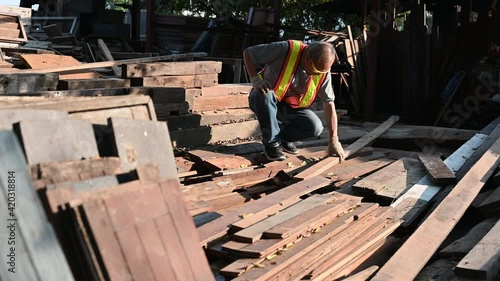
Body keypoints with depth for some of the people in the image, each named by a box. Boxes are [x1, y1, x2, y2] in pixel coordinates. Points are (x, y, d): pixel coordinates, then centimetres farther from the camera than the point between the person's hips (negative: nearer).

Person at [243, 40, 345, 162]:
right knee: (265, 95, -39)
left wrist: (334, 140, -15)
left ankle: (282, 136, 9)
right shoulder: (285, 50, -27)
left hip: (292, 107, 3)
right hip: (263, 100, -3)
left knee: (315, 128, -21)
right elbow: (248, 52, -18)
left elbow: (329, 103, -11)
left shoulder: (323, 71, -14)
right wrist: (255, 79, -32)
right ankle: (272, 143, -19)